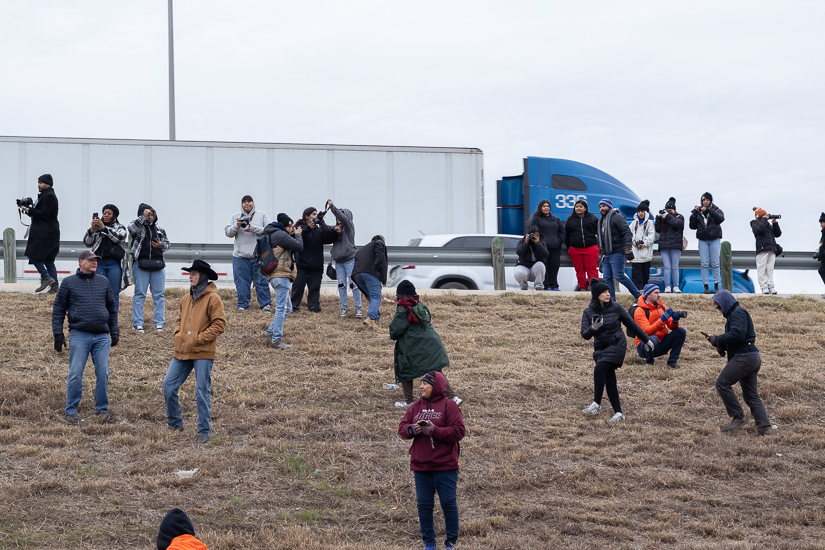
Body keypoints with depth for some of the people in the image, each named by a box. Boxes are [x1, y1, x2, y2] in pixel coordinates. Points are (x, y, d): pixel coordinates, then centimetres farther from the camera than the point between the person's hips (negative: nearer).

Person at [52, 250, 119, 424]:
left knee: (103, 373, 1)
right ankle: (71, 411, 3)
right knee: (75, 374, -4)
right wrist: (58, 334, -3)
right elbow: (58, 310, 5)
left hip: (102, 336, 3)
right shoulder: (69, 283, 6)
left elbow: (112, 308, 20)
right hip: (79, 336, -3)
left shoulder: (103, 282, 15)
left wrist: (114, 331, 14)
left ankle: (102, 409, 12)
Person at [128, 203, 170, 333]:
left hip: (157, 264, 4)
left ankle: (158, 323, 7)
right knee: (139, 294, -3)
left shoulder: (159, 229, 15)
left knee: (159, 294, 3)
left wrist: (161, 245, -2)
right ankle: (137, 323, 0)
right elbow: (131, 228, -22)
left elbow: (168, 244, 21)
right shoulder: (138, 227, 2)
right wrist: (143, 216, -16)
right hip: (141, 264, -4)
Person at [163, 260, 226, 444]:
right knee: (169, 385, 3)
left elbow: (219, 324, -11)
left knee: (202, 392, -4)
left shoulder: (212, 298, -6)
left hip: (203, 353, -7)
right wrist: (177, 335, 7)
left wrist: (198, 339, -14)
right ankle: (175, 424, 18)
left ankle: (204, 431, 5)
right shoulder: (186, 299, 15)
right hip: (182, 352, 7)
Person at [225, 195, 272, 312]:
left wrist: (253, 228, -13)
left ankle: (266, 304, 7)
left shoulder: (262, 215, 7)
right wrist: (236, 226, -10)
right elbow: (228, 233, 9)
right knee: (242, 282, 3)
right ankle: (242, 305, 11)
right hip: (240, 255, 2)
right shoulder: (235, 216, 12)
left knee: (261, 280, 0)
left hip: (259, 255, -2)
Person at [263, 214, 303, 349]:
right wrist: (297, 235, 3)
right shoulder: (280, 235, -13)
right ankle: (276, 340, -10)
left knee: (287, 307, 19)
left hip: (277, 276, 11)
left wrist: (294, 235, 15)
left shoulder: (273, 234, 21)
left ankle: (271, 332, 21)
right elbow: (299, 247, -15)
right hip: (281, 276, -11)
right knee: (282, 308, -10)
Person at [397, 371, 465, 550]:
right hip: (420, 465, 5)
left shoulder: (449, 406, -8)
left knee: (448, 503, 1)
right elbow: (402, 428, 9)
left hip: (445, 466, -5)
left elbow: (459, 431, -14)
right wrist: (412, 429, -13)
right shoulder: (416, 406, 8)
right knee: (424, 504, 9)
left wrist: (434, 430, -21)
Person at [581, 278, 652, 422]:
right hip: (600, 348, 4)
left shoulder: (616, 308, -4)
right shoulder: (589, 312, 1)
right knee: (609, 380, -1)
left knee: (599, 369, -24)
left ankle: (597, 404, -18)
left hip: (617, 346, -4)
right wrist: (593, 328, -28)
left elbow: (631, 324, 7)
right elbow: (585, 335, -6)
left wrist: (646, 340, 15)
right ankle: (618, 413, 4)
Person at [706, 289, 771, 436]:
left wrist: (718, 339, -13)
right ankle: (764, 426, 1)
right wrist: (721, 345, 7)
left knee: (722, 384, -9)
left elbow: (737, 334, -22)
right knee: (751, 395, 8)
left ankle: (738, 417, -8)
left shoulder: (738, 312, -8)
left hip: (744, 357, -11)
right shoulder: (733, 313, 24)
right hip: (753, 358, 11)